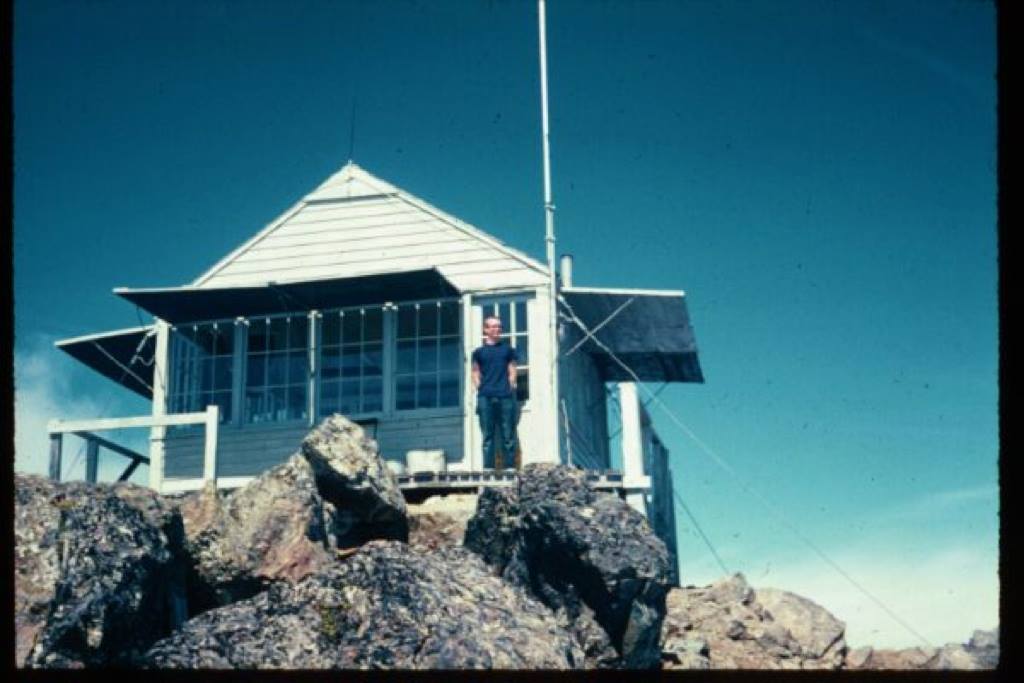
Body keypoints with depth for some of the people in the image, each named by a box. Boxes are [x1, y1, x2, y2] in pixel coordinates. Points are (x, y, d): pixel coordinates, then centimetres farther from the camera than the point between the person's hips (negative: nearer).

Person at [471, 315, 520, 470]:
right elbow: (476, 373, 11)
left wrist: (510, 388, 2)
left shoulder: (508, 350, 12)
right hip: (486, 398, 0)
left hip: (505, 397, 0)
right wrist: (480, 389, 0)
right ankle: (488, 470, 0)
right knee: (488, 437, 0)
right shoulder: (479, 352, 10)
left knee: (508, 436, 0)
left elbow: (512, 371, 12)